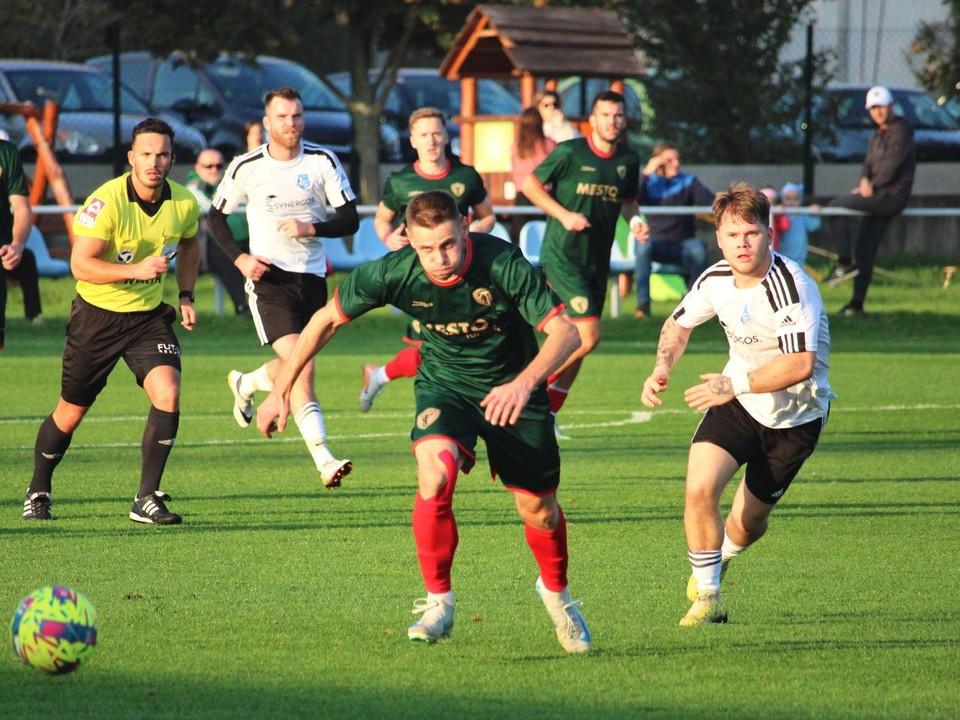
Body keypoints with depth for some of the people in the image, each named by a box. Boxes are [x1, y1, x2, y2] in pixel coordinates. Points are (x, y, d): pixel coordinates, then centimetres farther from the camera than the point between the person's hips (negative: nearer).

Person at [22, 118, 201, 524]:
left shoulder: (184, 204, -5)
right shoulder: (106, 201, -21)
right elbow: (80, 265, -24)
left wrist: (186, 296, 9)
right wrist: (137, 269, -33)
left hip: (150, 315, 3)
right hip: (97, 313, -3)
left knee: (168, 395, -20)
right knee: (70, 413, 8)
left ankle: (146, 498, -10)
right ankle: (38, 492, 33)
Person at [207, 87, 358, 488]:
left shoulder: (323, 162, 0)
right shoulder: (246, 168, -3)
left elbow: (349, 219, -1)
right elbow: (216, 217, 9)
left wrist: (310, 228, -20)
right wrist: (240, 258, -6)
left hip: (312, 277, 3)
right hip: (268, 277, -3)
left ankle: (245, 384, 49)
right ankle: (324, 460, -25)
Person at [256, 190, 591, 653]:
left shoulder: (503, 264, -30)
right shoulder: (394, 273, -23)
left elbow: (565, 332, -30)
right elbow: (327, 319, -7)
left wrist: (525, 382, -47)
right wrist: (281, 389, -4)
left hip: (511, 390, 0)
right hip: (443, 385, 0)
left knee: (538, 508, 6)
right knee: (435, 470, -29)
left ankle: (556, 593, 40)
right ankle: (438, 602, -14)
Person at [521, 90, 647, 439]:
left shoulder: (628, 161, 7)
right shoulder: (570, 153, -10)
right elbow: (530, 184, -2)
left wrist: (635, 220, 1)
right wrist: (564, 214, -14)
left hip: (597, 262, 7)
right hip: (562, 256, -7)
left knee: (575, 339, 9)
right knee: (588, 335, -17)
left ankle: (547, 414, 21)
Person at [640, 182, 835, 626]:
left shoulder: (790, 286, -28)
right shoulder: (716, 279, -7)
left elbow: (801, 364, -36)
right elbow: (679, 323, 14)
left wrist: (736, 384, -38)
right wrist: (662, 369, -4)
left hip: (793, 418, -4)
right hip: (737, 403, 4)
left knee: (747, 524, 8)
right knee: (699, 490, -19)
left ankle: (721, 555, 46)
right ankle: (707, 595, -1)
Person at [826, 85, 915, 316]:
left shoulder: (900, 131, -7)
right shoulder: (877, 136, 20)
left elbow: (893, 161, -16)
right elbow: (869, 163, 11)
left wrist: (872, 186, -14)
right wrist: (865, 180, -11)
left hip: (893, 194, -9)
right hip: (880, 198, 9)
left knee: (837, 206, -16)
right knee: (865, 251, 8)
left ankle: (845, 261, -14)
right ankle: (857, 303, 11)